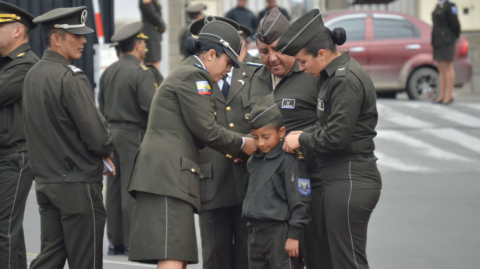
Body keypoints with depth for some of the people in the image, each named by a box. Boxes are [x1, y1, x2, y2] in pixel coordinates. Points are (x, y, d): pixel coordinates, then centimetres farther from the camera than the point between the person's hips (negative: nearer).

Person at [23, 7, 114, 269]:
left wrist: (99, 154, 13)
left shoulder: (33, 75, 10)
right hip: (77, 185, -8)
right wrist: (107, 151, 2)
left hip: (45, 181, 8)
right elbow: (97, 136, -21)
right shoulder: (70, 78, -18)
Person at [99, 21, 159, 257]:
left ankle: (115, 241, 14)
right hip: (134, 134, -7)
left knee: (114, 189, 9)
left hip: (111, 132, 7)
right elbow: (152, 105, -19)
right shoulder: (141, 72, -14)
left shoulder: (108, 72, 9)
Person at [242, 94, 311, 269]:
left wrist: (294, 235, -16)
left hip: (280, 232, -8)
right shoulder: (254, 161, 14)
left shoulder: (290, 161, -12)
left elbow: (299, 202, -14)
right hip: (256, 231, 8)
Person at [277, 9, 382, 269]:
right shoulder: (334, 74, 12)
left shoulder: (346, 80, -18)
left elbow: (336, 137, -21)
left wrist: (302, 139, -6)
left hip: (350, 182, -10)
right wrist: (304, 133, 4)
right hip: (335, 178, 10)